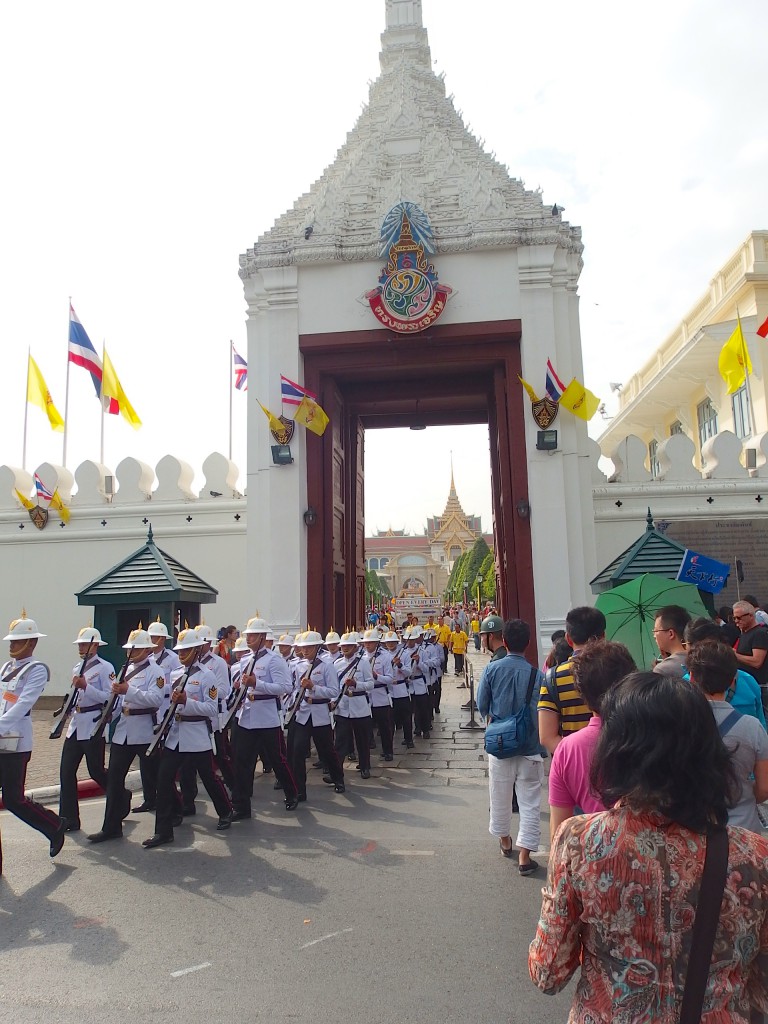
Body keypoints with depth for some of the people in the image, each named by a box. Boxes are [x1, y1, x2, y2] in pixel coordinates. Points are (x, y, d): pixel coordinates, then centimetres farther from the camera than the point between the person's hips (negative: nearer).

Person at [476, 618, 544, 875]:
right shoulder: (535, 674, -13)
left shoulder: (492, 669, -10)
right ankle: (524, 856, 7)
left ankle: (504, 841, 40)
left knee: (500, 795, 20)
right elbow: (541, 713, -8)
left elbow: (481, 706, 0)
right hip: (529, 746, -2)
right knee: (529, 801, 8)